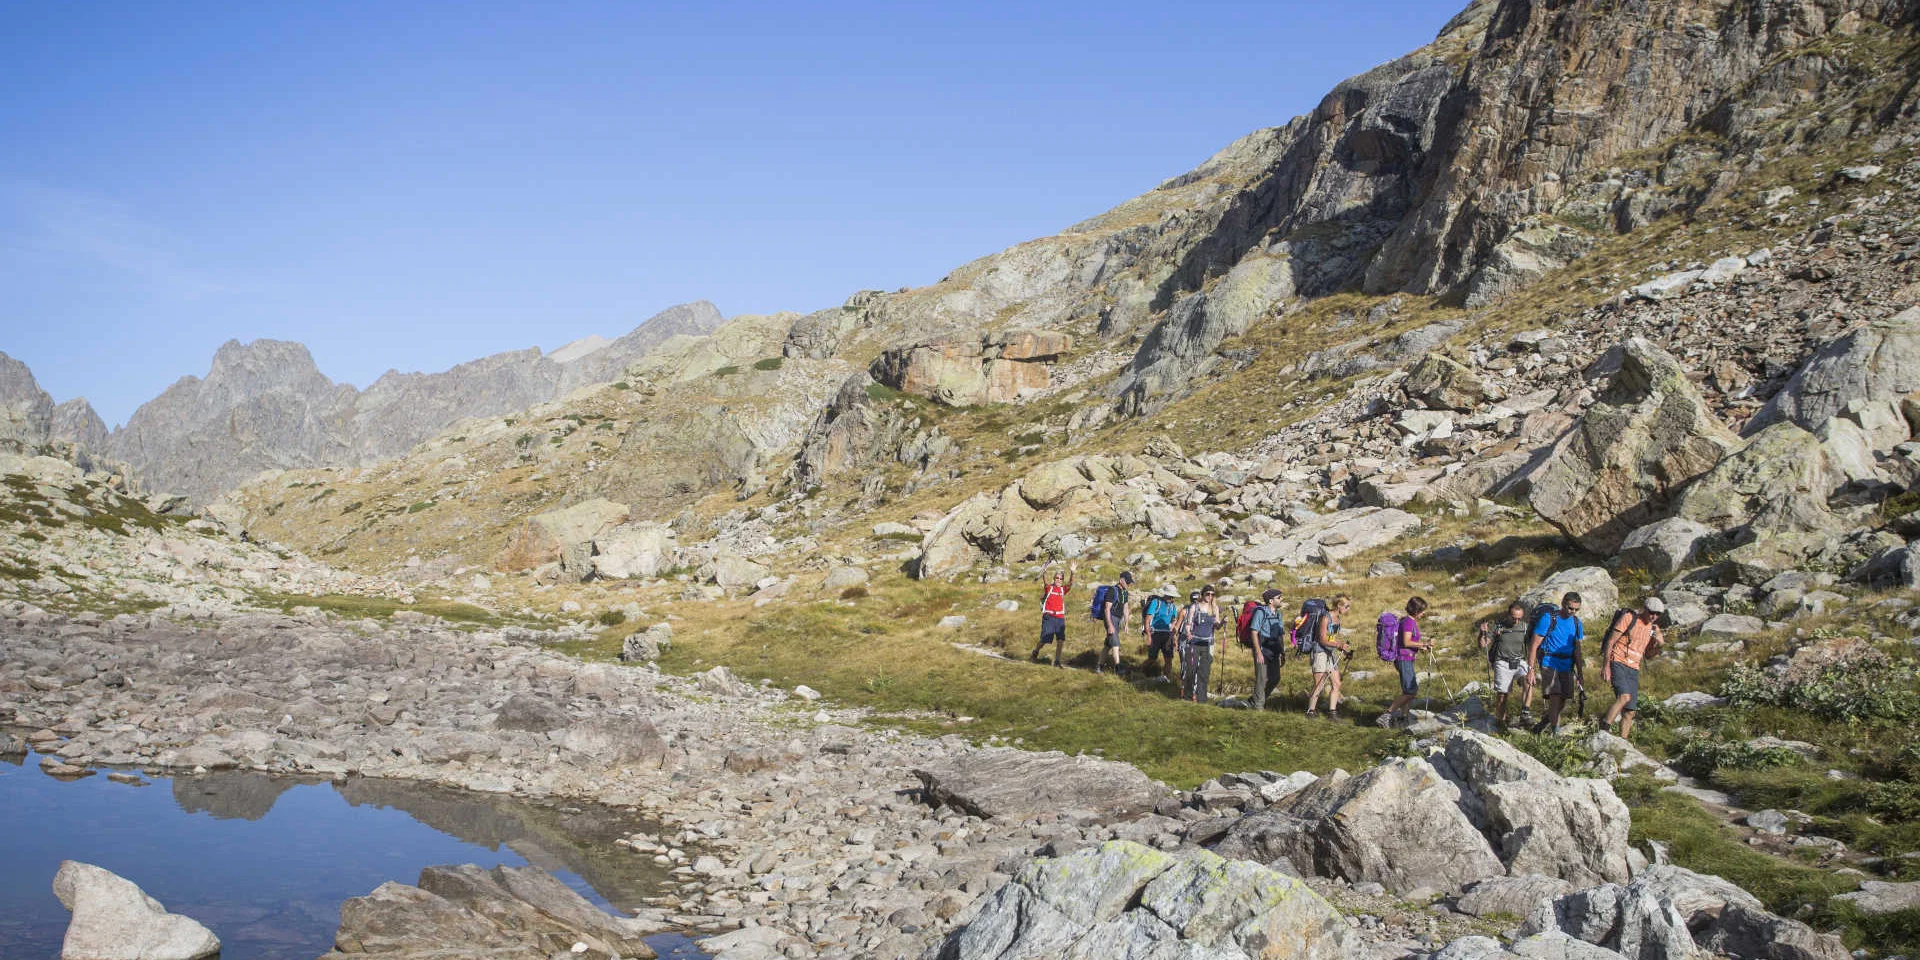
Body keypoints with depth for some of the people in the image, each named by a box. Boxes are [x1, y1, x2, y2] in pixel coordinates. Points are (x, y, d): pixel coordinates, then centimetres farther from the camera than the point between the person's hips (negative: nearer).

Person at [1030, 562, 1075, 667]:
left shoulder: (1063, 589, 11)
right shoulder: (1049, 587, 4)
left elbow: (1070, 584, -6)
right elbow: (1045, 580, -16)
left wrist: (1072, 573, -25)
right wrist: (1045, 570, -37)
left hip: (1060, 617, 3)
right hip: (1049, 616, -3)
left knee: (1061, 640, -4)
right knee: (1045, 639, -2)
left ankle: (1057, 661, 5)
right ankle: (1035, 654, 23)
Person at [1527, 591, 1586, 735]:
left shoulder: (1576, 622, 8)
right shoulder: (1548, 618, -9)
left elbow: (1577, 650, 15)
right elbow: (1534, 645, -9)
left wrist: (1580, 675, 14)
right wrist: (1531, 670, -14)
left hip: (1567, 667, 5)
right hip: (1549, 664, -5)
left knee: (1562, 704, 5)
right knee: (1555, 697, -21)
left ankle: (1545, 722, 30)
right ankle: (1556, 730, -18)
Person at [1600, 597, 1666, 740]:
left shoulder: (1654, 629, 13)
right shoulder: (1629, 618, -5)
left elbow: (1648, 655, 17)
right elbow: (1610, 641, -8)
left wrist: (1659, 645, -4)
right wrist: (1606, 665, -14)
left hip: (1633, 669, 7)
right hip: (1617, 663, -7)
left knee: (1630, 711, 3)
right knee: (1624, 697, -28)